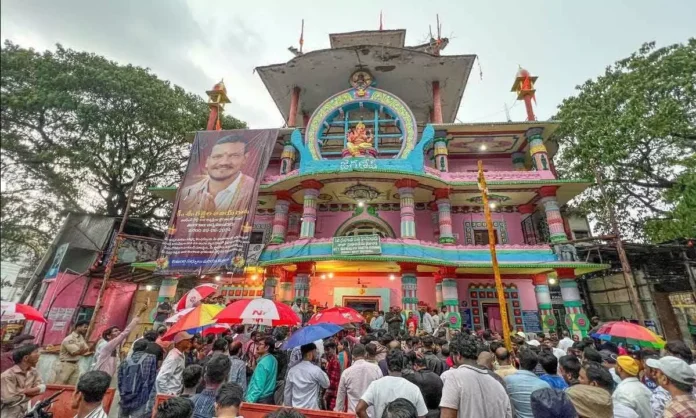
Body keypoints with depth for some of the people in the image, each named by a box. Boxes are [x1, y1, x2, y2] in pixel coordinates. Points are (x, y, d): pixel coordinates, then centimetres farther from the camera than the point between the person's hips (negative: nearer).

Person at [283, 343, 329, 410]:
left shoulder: (292, 370, 1)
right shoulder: (315, 370, -14)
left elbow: (287, 392, 8)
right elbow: (326, 384, 1)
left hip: (295, 409, 6)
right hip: (311, 409, -6)